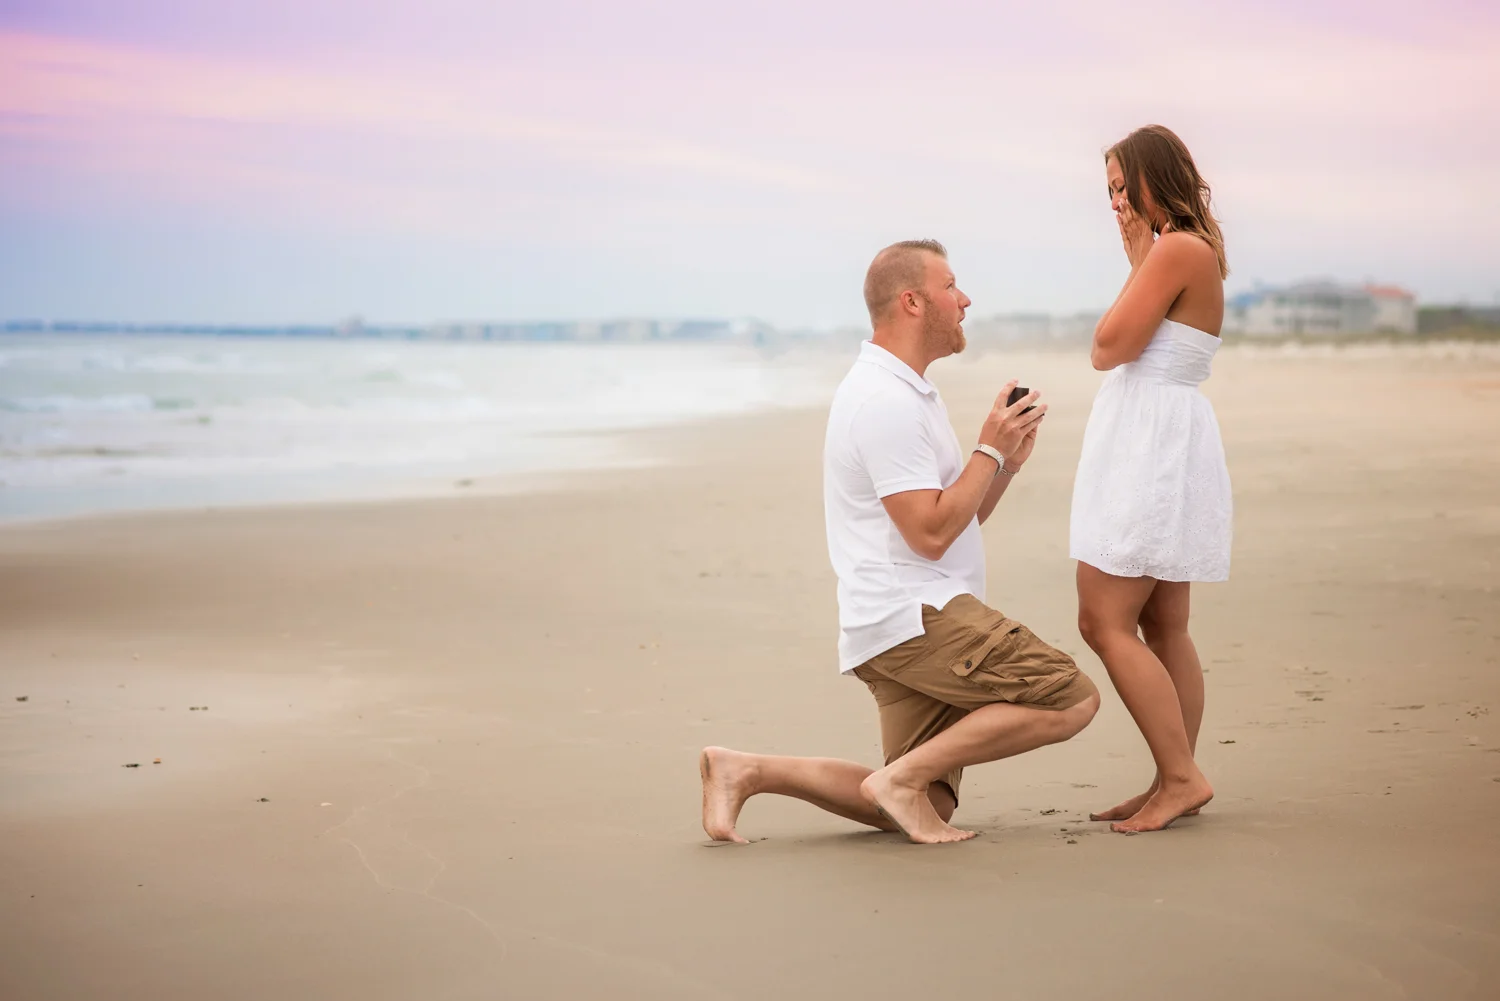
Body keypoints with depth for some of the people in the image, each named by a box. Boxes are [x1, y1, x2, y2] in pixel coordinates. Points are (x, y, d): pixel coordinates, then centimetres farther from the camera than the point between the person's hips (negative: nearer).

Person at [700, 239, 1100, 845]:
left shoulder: (905, 392, 22)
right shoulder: (886, 402, -12)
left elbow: (955, 521, 23)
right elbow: (930, 534, -18)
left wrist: (1007, 462, 9)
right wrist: (989, 450, -9)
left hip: (911, 623, 10)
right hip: (914, 617, -10)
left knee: (929, 807, 6)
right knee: (1070, 699, -16)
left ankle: (747, 770, 5)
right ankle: (904, 775, -14)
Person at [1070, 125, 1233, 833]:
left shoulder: (1176, 249, -14)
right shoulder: (1195, 251, 18)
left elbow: (1110, 347, -13)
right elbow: (1112, 351, 18)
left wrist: (1135, 262, -6)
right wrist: (1140, 257, 14)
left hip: (1154, 447, -11)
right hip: (1153, 447, 11)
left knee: (1105, 621, -11)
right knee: (1163, 630, 10)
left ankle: (1181, 778, -10)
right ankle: (1174, 783, 13)